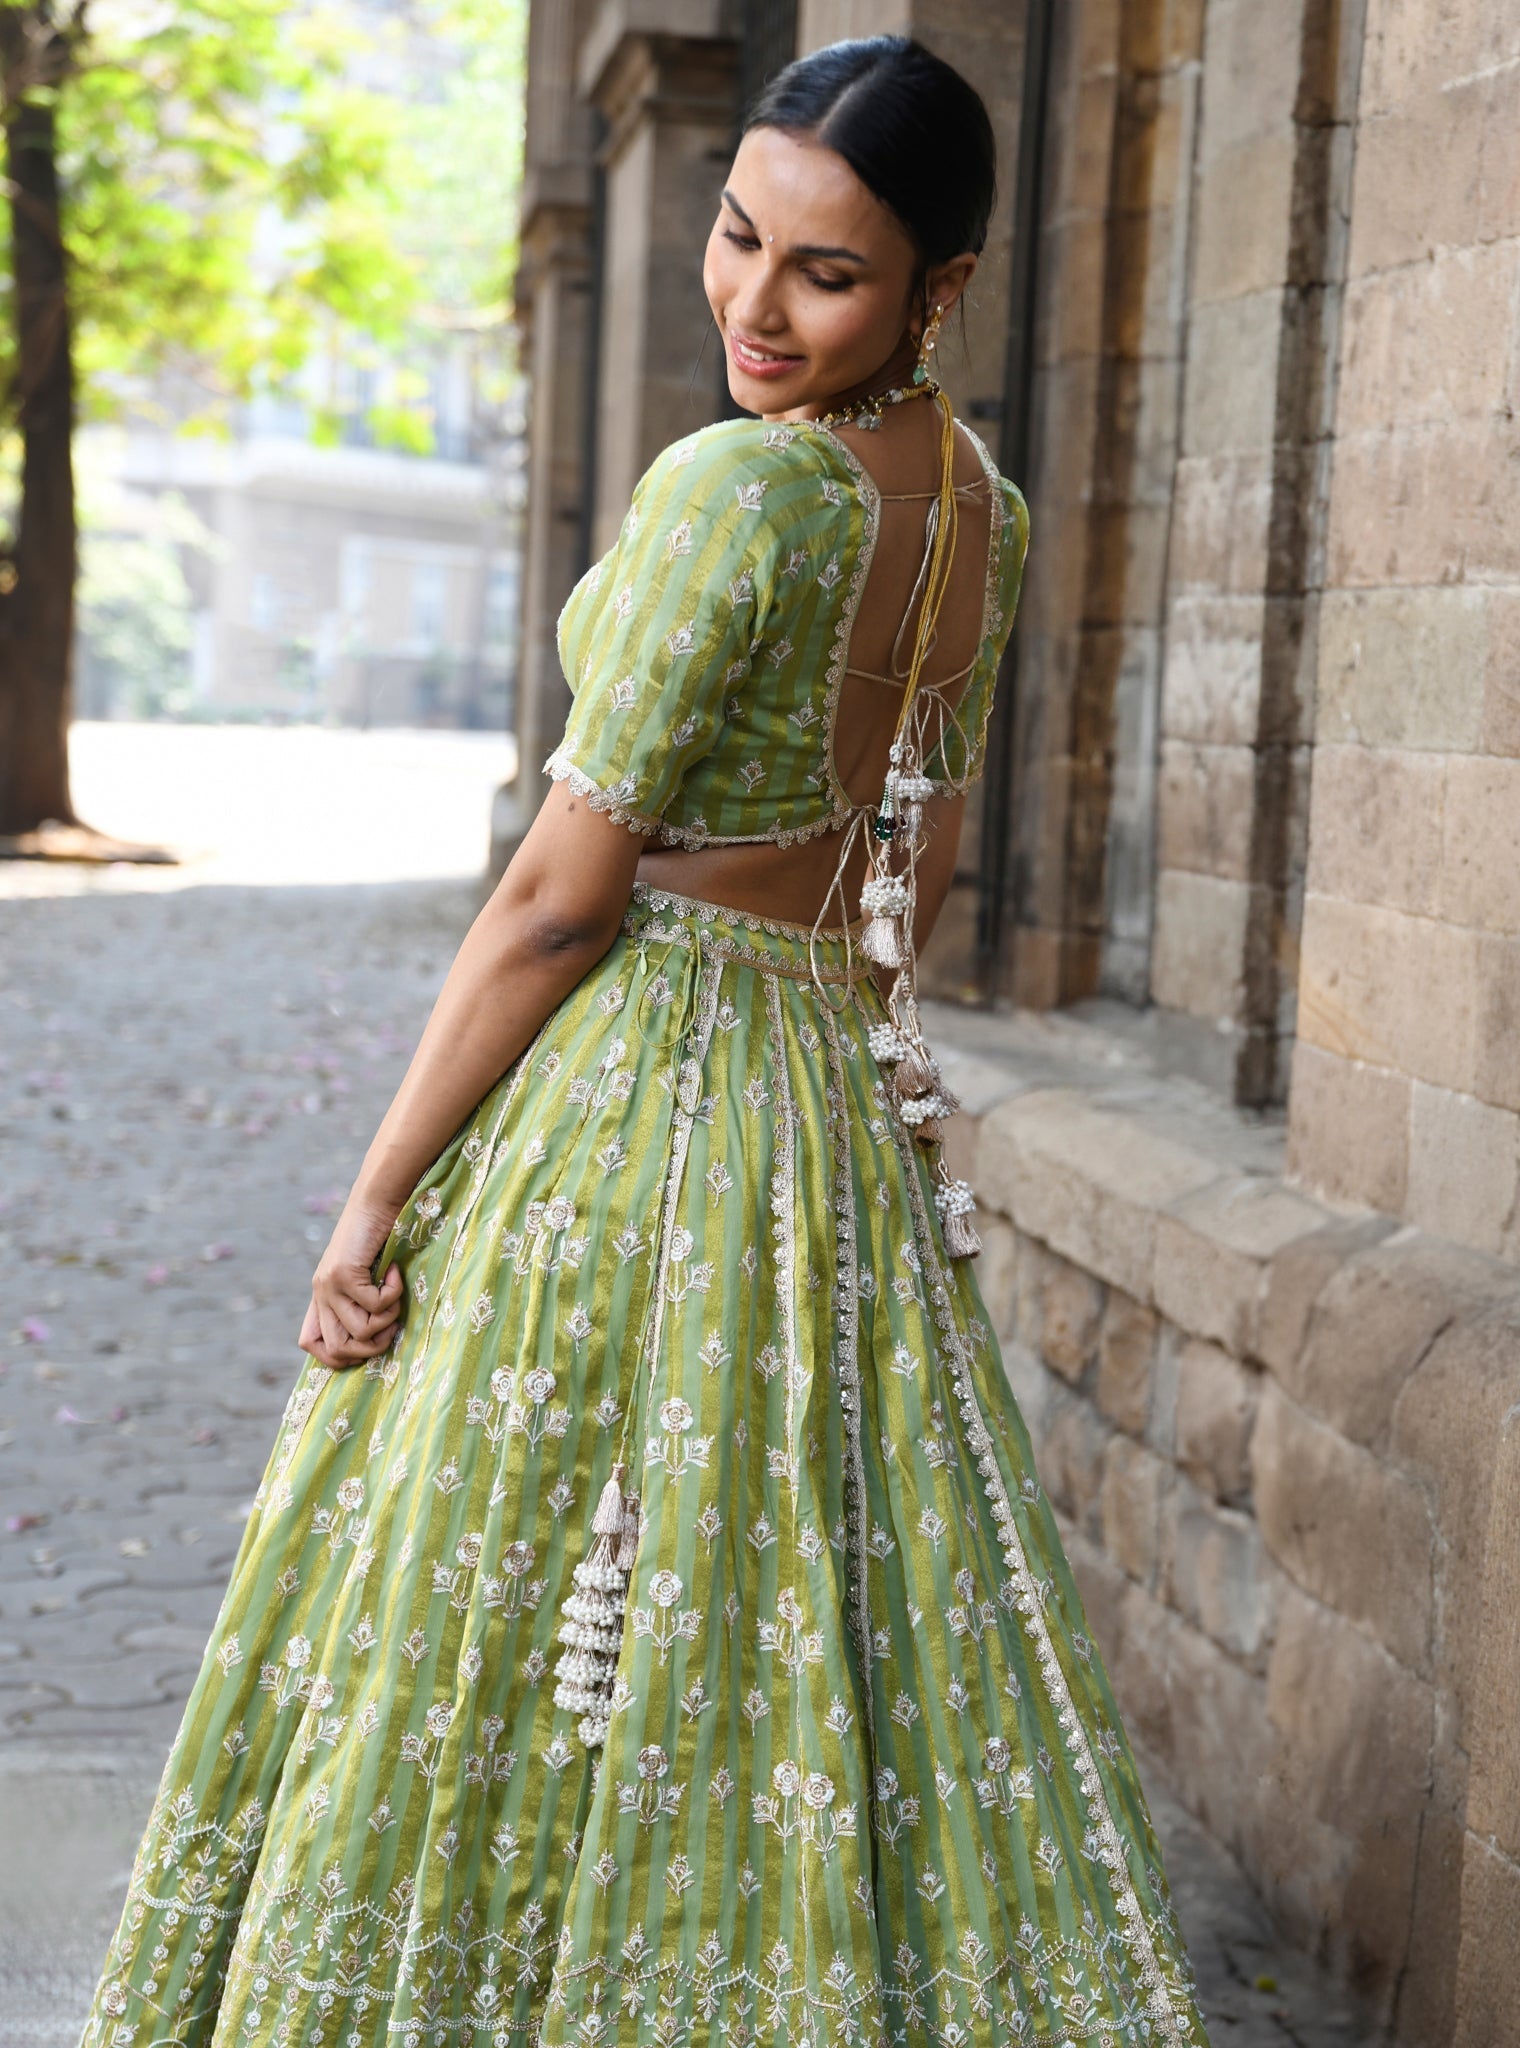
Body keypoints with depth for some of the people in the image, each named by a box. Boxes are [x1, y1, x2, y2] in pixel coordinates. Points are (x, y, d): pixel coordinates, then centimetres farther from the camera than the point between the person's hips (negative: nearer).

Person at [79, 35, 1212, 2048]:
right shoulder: (983, 504, 6)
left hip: (621, 1100, -8)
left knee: (501, 1628, 5)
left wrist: (378, 1192, -10)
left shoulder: (733, 487, -19)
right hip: (853, 1108, 8)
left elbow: (561, 899, -17)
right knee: (848, 1636, 15)